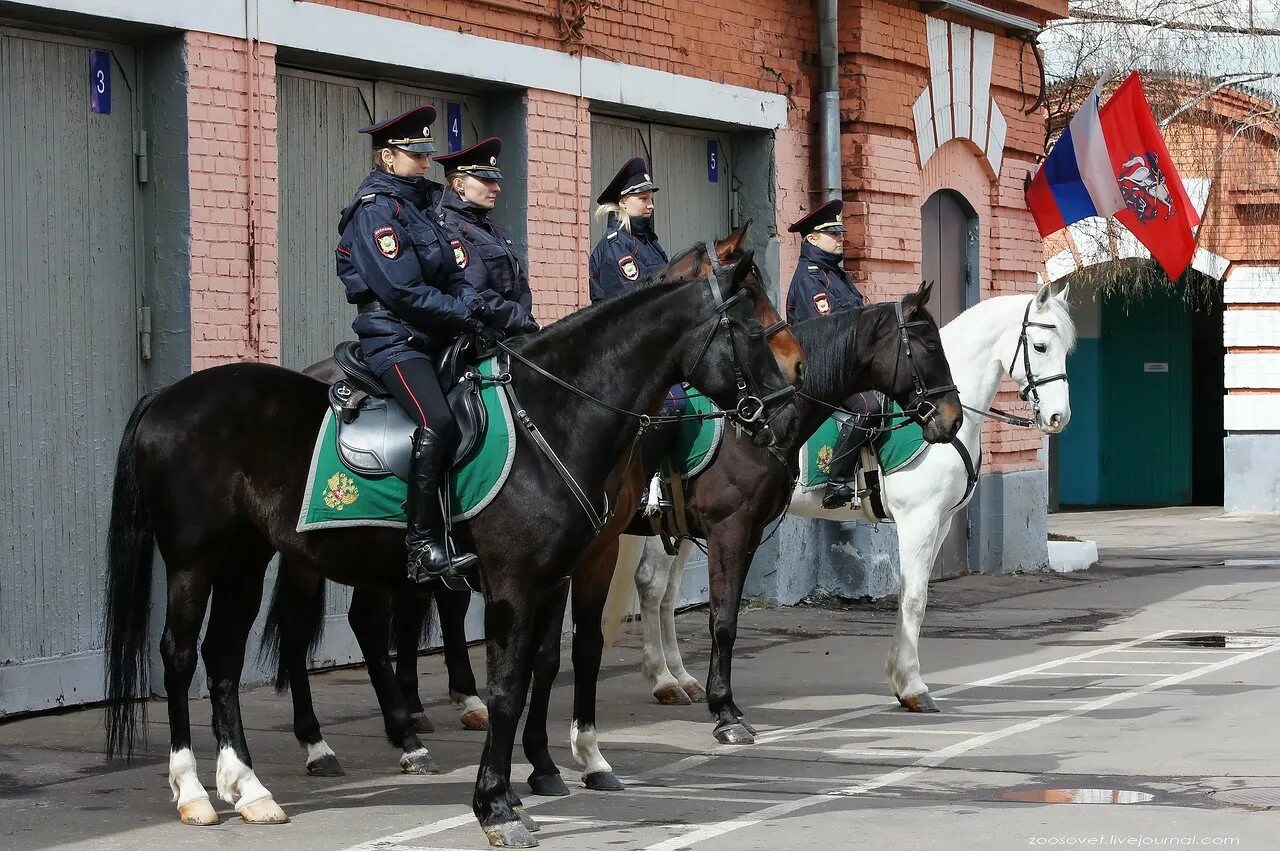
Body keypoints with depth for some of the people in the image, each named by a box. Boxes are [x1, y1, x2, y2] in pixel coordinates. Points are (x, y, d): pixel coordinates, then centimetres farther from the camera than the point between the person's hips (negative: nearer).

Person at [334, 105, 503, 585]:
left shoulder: (421, 203, 19)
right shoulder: (376, 209, -8)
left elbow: (452, 275, 18)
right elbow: (403, 291, -17)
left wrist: (471, 303, -3)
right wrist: (465, 314, -15)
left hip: (435, 339, 10)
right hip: (394, 338, -10)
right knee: (437, 421, -29)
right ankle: (424, 547, -31)